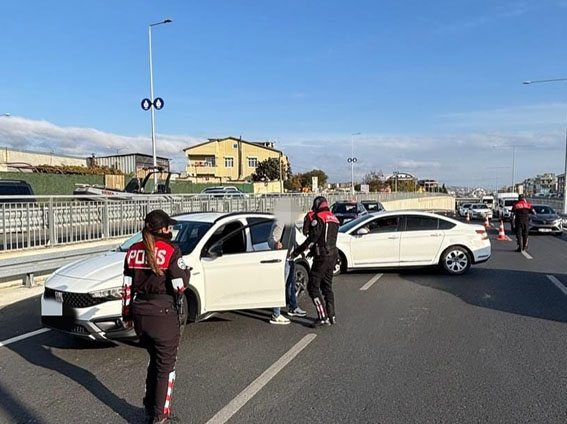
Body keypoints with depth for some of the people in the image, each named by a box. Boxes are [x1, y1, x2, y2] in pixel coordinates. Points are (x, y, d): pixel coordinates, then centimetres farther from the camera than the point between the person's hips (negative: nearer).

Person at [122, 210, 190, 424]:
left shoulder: (133, 251, 2)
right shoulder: (171, 251, -15)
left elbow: (127, 287, 6)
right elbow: (180, 286, -14)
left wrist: (126, 314, 16)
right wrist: (186, 270, 5)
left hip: (140, 313, 6)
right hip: (163, 313, -6)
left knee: (154, 360, 25)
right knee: (166, 364, 11)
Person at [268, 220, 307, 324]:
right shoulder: (279, 223, -18)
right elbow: (271, 239, -22)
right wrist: (275, 245, -43)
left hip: (290, 258, 10)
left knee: (291, 284, 22)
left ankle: (293, 308, 39)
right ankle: (276, 316, 0)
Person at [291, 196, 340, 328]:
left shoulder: (318, 217, -10)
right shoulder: (334, 218, 17)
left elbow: (312, 238, -17)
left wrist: (298, 251, -10)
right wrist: (313, 251, 27)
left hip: (322, 257, -9)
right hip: (333, 255, 9)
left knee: (313, 286, -4)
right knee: (327, 286, 17)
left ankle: (323, 317, -7)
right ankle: (331, 316, 21)